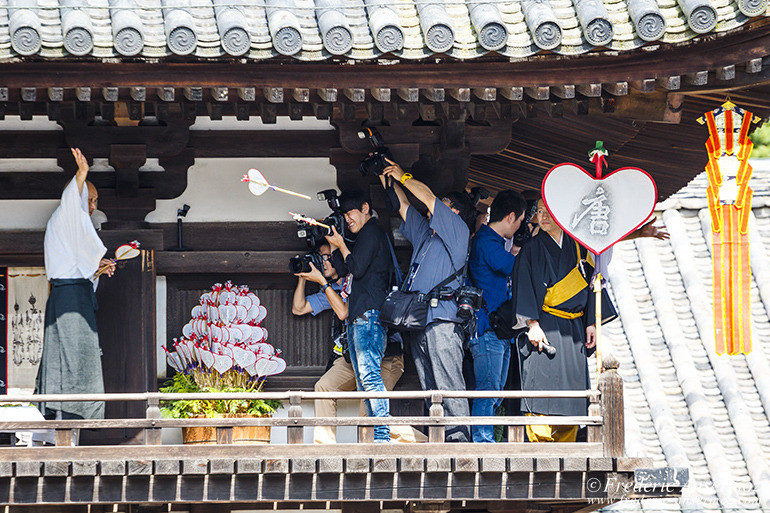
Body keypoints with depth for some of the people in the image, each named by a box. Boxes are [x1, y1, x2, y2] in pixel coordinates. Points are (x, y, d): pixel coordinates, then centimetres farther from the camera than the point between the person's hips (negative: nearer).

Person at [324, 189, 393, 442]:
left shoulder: (371, 232, -6)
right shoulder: (371, 233, 25)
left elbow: (357, 268, -15)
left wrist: (341, 245, -2)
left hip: (368, 315, -11)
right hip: (358, 317, 11)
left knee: (370, 375, -17)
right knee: (364, 381, 8)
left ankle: (382, 435, -23)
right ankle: (377, 434, 6)